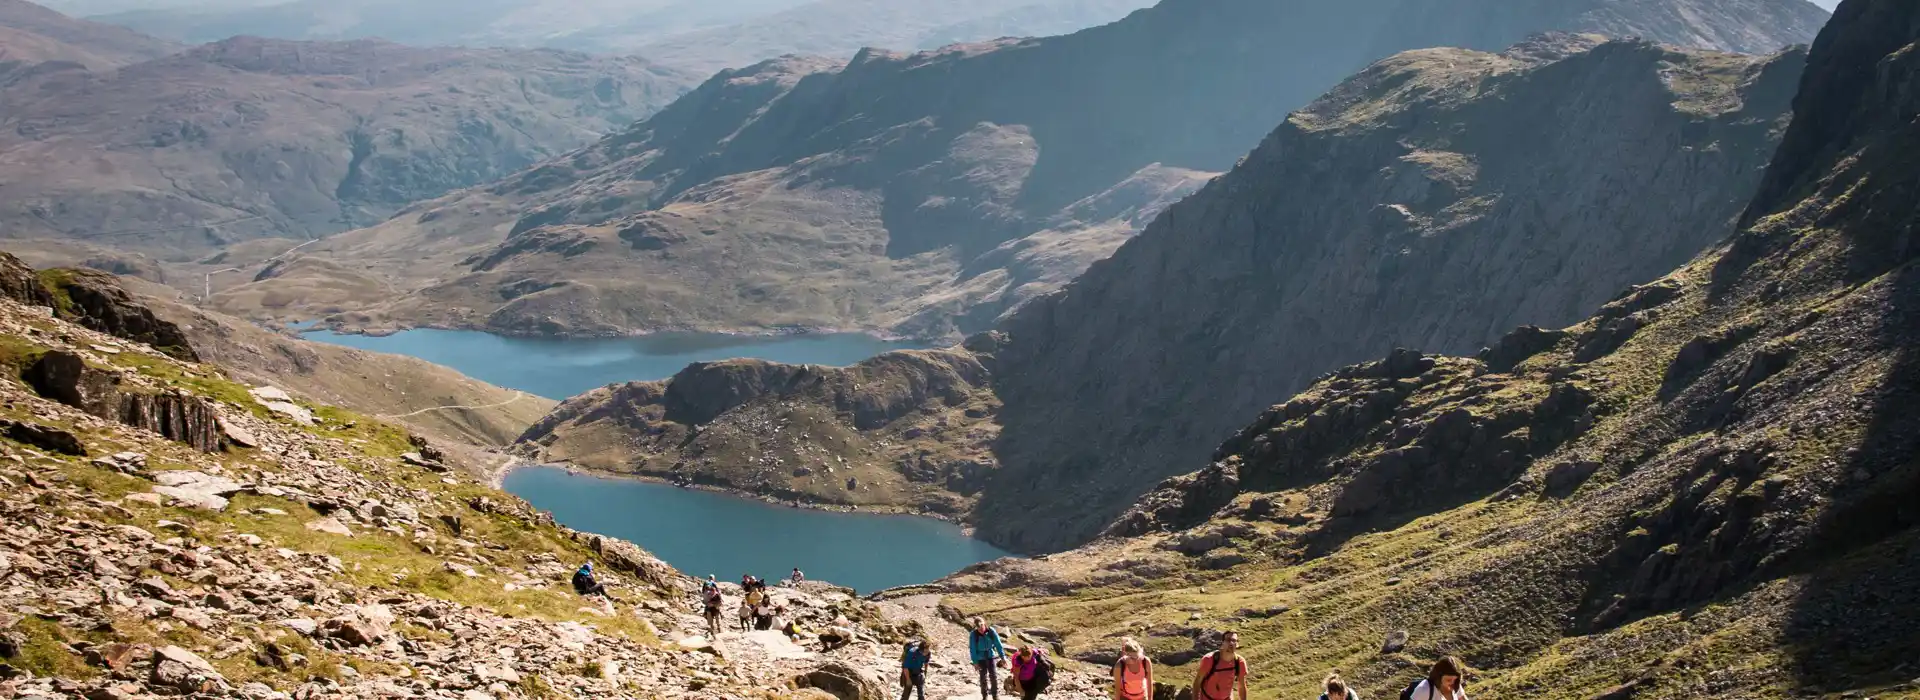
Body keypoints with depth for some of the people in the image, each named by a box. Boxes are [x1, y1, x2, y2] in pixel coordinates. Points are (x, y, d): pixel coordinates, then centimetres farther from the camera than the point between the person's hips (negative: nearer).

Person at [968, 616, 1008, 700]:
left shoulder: (991, 631, -16)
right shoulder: (973, 634, -18)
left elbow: (998, 644, -10)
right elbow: (972, 649, -12)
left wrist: (1003, 657, -8)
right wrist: (975, 662, -11)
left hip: (991, 656, 1)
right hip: (981, 658, -1)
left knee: (994, 675, -2)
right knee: (983, 677, 3)